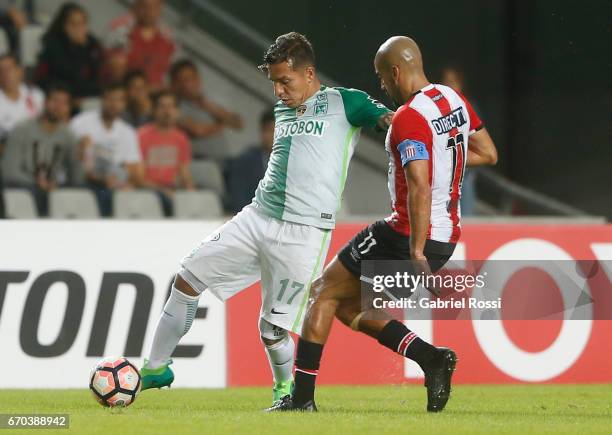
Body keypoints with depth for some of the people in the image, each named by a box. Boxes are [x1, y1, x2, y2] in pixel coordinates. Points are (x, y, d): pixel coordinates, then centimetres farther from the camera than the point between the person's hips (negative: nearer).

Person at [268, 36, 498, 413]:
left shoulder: (409, 118, -19)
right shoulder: (455, 100, 7)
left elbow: (420, 188, -27)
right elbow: (489, 154, 17)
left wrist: (416, 252, -28)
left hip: (407, 236, -9)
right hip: (447, 237, 9)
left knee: (325, 293, 6)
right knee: (348, 305, 18)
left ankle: (302, 398, 4)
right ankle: (430, 357, 2)